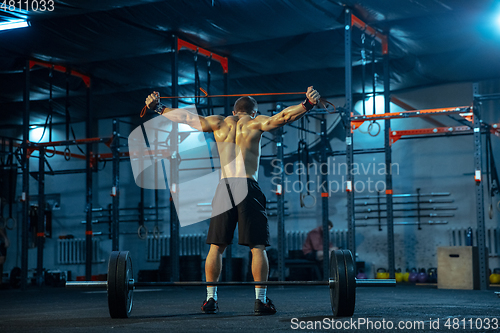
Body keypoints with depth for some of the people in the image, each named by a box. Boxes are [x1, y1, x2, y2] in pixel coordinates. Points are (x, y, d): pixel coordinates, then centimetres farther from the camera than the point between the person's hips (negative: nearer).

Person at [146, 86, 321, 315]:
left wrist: (159, 108, 32)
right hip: (248, 187, -3)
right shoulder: (255, 123, 7)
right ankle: (261, 301, -3)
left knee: (216, 247, 9)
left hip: (224, 187, 3)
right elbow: (282, 117, -10)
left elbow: (186, 117, 21)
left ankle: (210, 299, 10)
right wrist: (307, 105, -18)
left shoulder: (219, 123, 16)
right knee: (258, 247, 0)